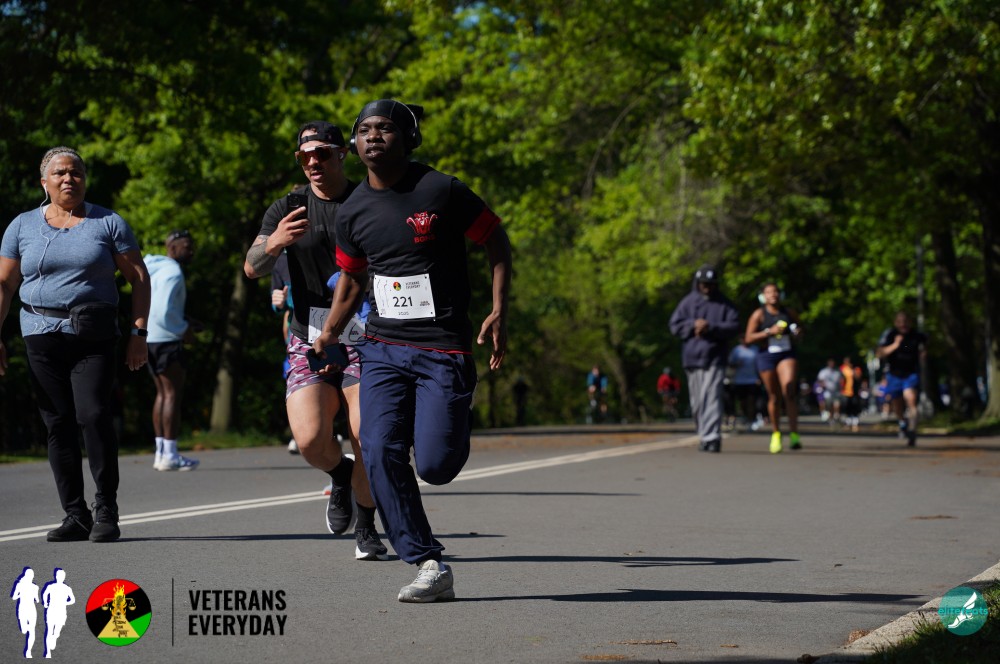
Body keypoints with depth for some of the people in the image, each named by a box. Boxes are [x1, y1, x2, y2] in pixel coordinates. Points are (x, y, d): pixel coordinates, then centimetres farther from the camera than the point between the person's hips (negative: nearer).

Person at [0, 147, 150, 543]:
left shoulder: (108, 223, 7)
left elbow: (139, 278, 7)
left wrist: (138, 332, -2)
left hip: (95, 336, -2)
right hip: (42, 336, 2)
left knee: (93, 415, -17)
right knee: (57, 423, 1)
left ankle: (106, 511, -8)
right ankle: (75, 515, 7)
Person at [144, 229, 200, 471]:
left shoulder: (155, 270, 18)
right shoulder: (172, 272, -14)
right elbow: (164, 311, -23)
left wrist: (183, 322, 17)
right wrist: (183, 330, -10)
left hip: (149, 338, 10)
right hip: (166, 340, -10)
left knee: (162, 393, 13)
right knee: (173, 394, -7)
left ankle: (161, 451, 12)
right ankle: (169, 454, -10)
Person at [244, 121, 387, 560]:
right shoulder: (288, 209, 7)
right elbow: (252, 268, -3)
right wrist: (273, 243, -26)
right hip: (308, 339, 1)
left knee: (368, 442, -12)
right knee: (310, 441, -16)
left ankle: (366, 529, 13)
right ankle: (340, 477, 20)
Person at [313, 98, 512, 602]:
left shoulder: (441, 191, -8)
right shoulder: (354, 212, 6)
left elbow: (496, 239, 1)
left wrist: (498, 312, -6)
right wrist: (326, 339, 19)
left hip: (443, 349, -4)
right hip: (383, 349, 4)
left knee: (434, 466, -10)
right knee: (381, 454, -13)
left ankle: (460, 417, 27)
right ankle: (430, 567, -6)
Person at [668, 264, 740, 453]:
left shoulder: (725, 304, 5)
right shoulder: (689, 302, 9)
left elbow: (734, 326, -4)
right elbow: (675, 324, 5)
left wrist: (711, 328, -15)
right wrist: (693, 325, -12)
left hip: (715, 358, -3)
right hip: (692, 357, 3)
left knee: (712, 397, -15)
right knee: (697, 401, 8)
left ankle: (711, 438, -20)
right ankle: (704, 434, 21)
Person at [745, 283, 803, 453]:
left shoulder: (788, 313, 10)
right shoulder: (759, 315, 2)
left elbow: (799, 328, 26)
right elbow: (749, 338, -4)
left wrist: (798, 334, 3)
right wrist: (769, 332, -14)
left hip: (787, 355, 0)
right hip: (767, 356, 0)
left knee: (789, 390, -20)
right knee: (774, 397, 5)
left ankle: (794, 433, -22)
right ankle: (776, 433, 22)